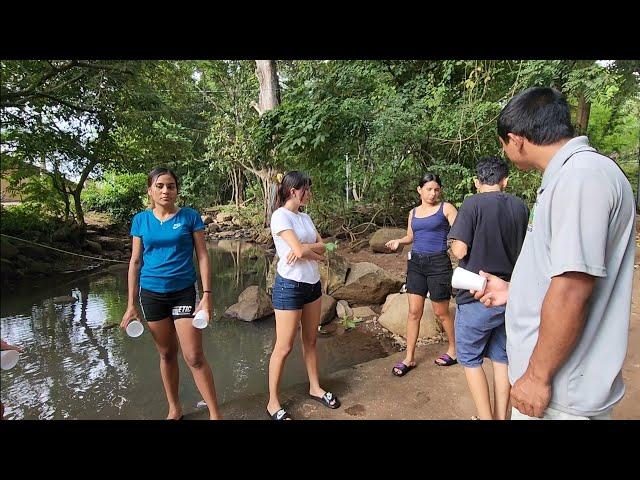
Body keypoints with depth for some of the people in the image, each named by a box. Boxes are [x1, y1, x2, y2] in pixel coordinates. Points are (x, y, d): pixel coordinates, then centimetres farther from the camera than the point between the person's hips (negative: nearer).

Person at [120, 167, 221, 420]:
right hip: (152, 294, 3)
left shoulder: (190, 216, -4)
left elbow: (202, 256, -4)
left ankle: (215, 413, 11)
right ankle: (174, 409, 33)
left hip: (184, 292, -2)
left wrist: (207, 294, -11)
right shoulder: (141, 220, 3)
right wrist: (131, 304, 4)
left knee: (194, 357, -4)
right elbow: (135, 261, 6)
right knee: (167, 354, 15)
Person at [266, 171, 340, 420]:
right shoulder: (280, 216, -13)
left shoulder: (305, 217, 10)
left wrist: (305, 248, -15)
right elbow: (299, 250, -22)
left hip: (312, 284, 8)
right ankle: (273, 403, 18)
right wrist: (316, 254, -3)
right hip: (290, 286, -7)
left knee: (310, 340, 18)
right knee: (284, 346, 2)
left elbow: (321, 245, 3)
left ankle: (315, 388, 35)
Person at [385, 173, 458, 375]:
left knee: (441, 312, 8)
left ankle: (453, 350, 32)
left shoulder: (446, 208, -2)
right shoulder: (413, 213, 12)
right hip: (415, 262, 4)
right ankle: (409, 358, 15)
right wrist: (398, 241, 3)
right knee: (414, 312, 5)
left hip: (438, 263, -4)